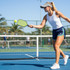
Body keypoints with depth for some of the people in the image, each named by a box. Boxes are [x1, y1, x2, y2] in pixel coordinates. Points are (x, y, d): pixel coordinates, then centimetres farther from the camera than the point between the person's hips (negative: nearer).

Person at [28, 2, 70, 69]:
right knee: (55, 48, 13)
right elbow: (41, 26, -7)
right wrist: (33, 26, -21)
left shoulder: (57, 13, -17)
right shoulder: (46, 16, -2)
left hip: (61, 31, -6)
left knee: (56, 46, -20)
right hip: (54, 32, 6)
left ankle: (56, 64, -18)